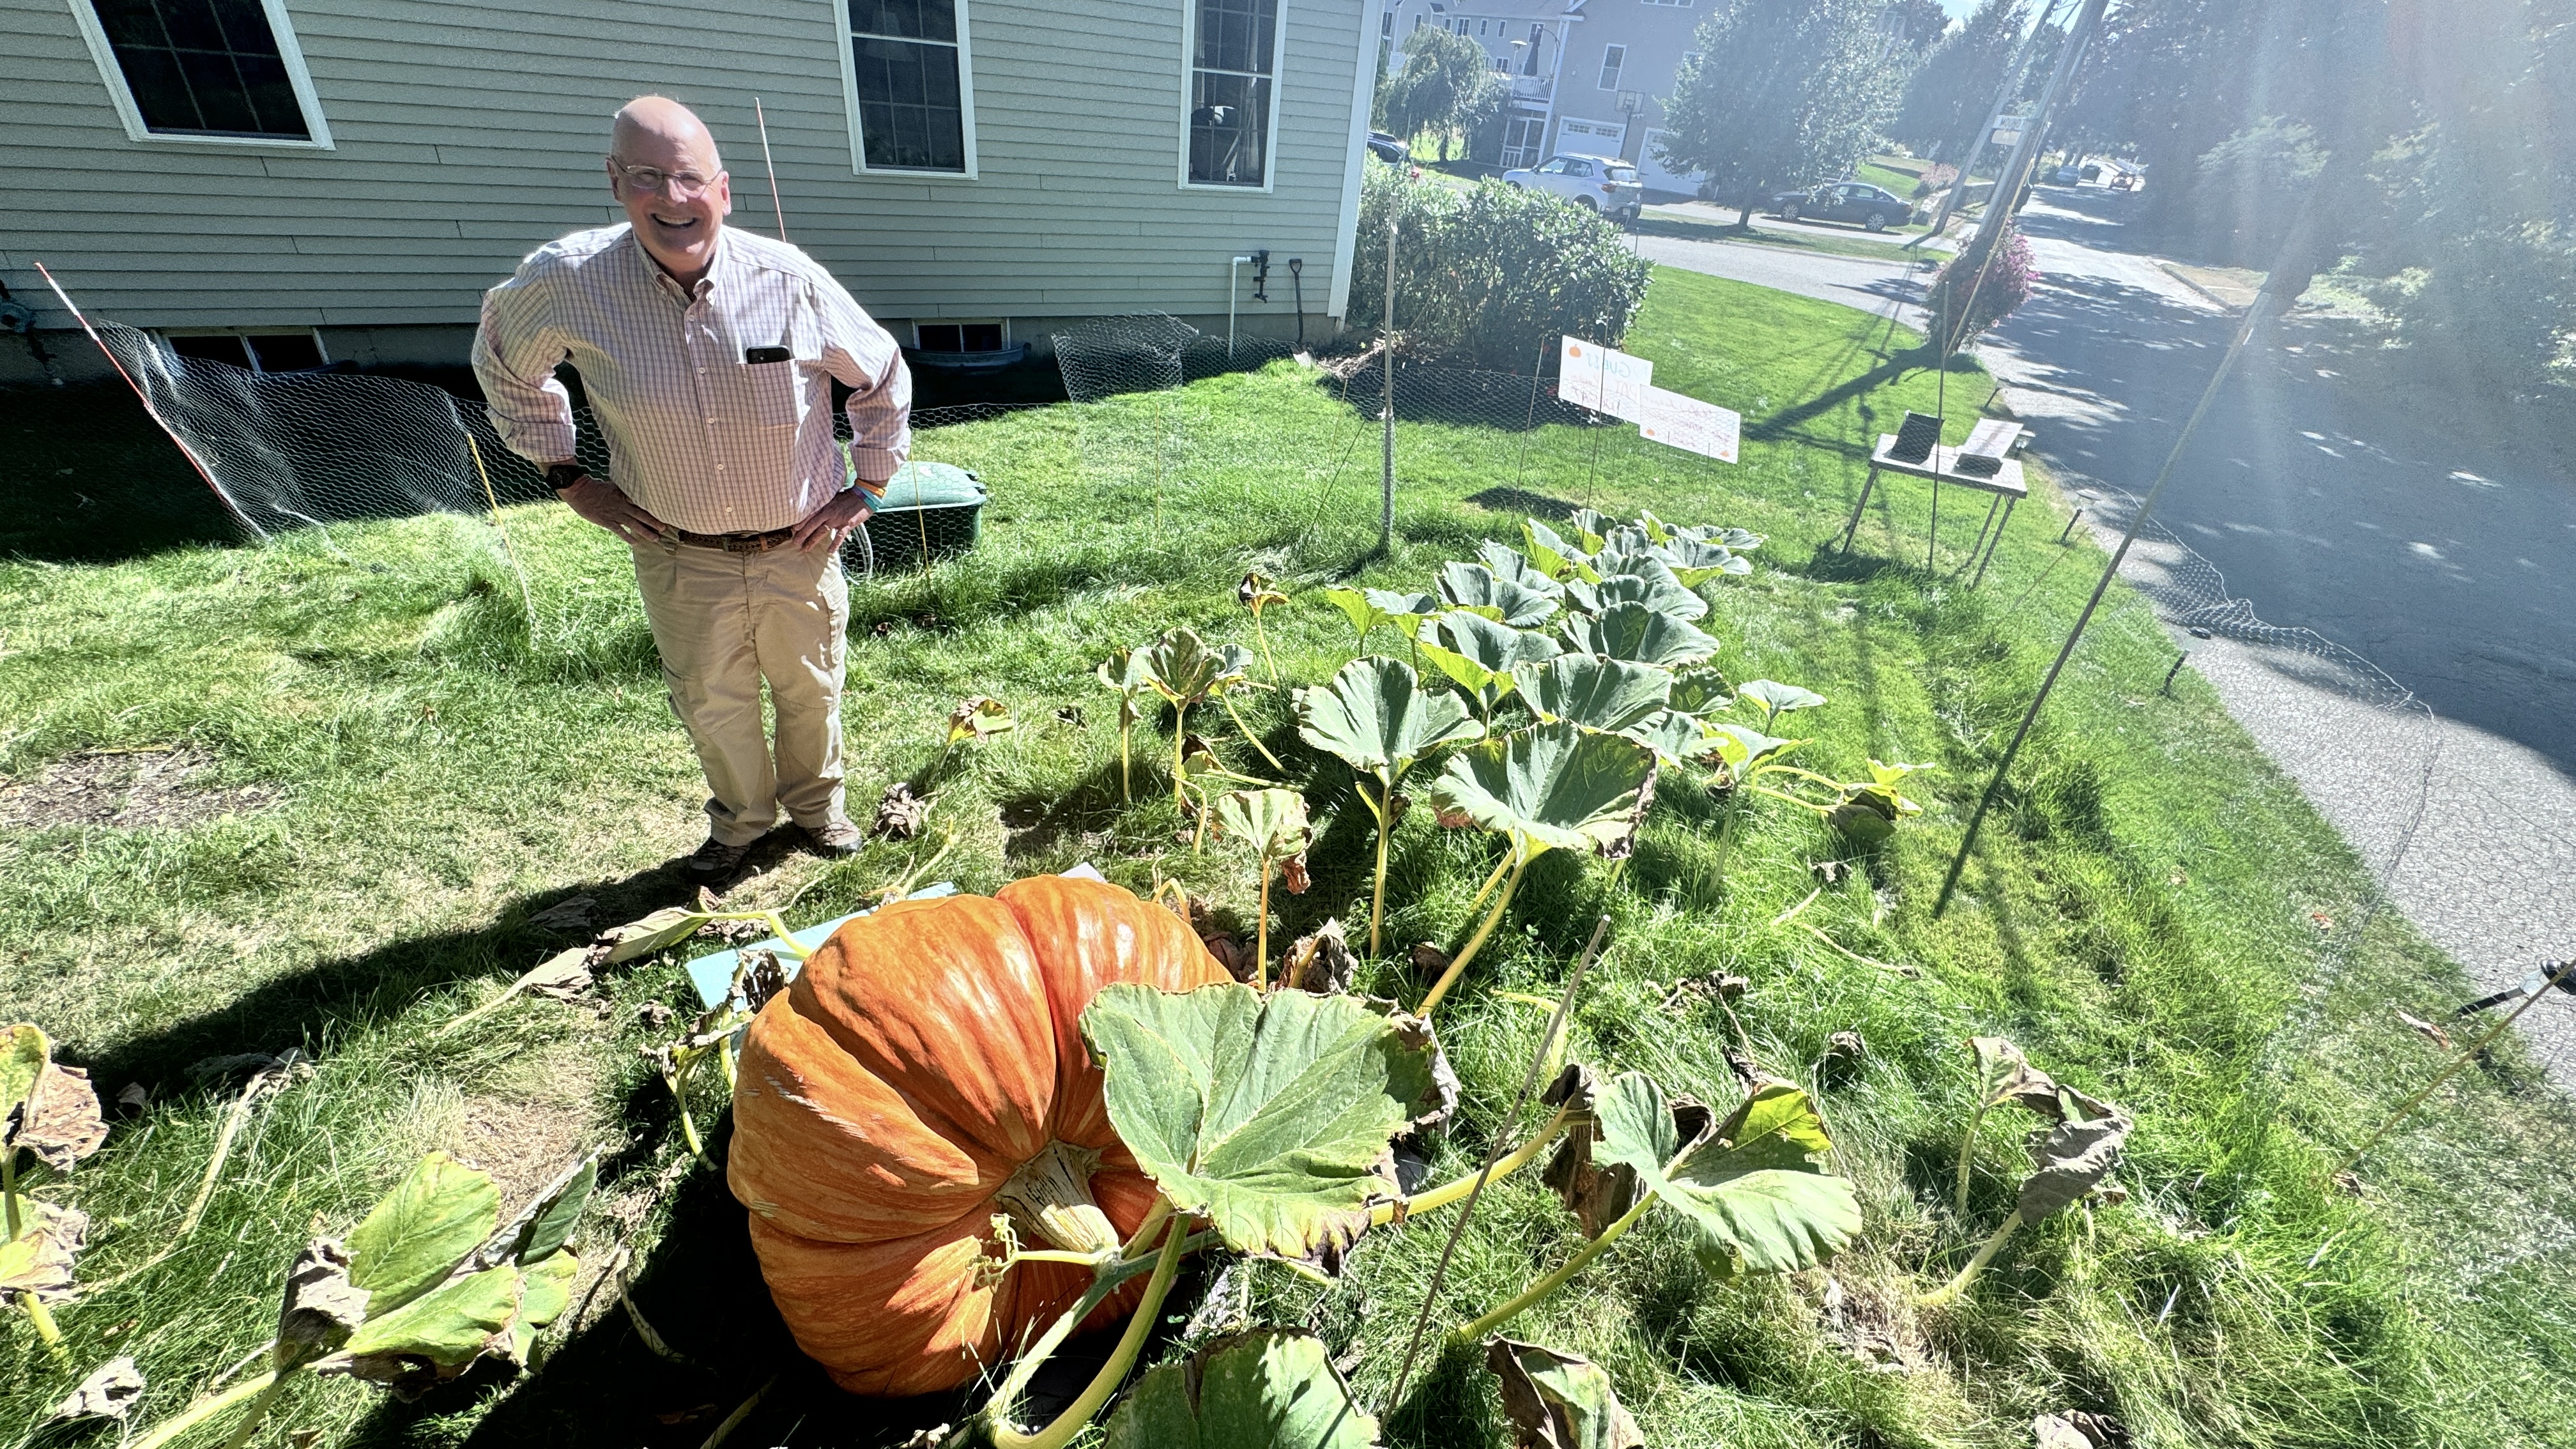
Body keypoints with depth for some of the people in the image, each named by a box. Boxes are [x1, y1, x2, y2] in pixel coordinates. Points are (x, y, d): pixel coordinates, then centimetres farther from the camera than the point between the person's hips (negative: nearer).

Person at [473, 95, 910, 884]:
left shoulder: (790, 279, -14)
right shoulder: (568, 280, -13)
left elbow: (883, 375, 2)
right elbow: (503, 359, 9)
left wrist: (869, 486, 2)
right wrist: (565, 475, 5)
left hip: (799, 548, 0)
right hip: (681, 558, 1)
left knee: (809, 690, 16)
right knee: (712, 706, 14)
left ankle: (815, 804, 43)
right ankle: (740, 820, 41)